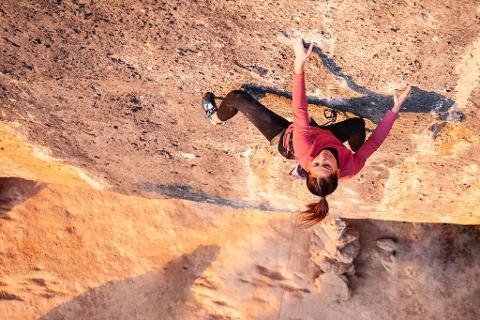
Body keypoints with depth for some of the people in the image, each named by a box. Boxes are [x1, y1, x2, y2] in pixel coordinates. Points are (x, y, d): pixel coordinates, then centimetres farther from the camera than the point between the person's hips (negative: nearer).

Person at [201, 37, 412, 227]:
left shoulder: (306, 148, -49)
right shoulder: (351, 169, -40)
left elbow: (299, 112, -54)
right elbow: (373, 142, -25)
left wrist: (299, 65, -60)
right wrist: (395, 109, -21)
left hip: (284, 139, -3)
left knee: (237, 97, 4)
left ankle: (216, 118, 40)